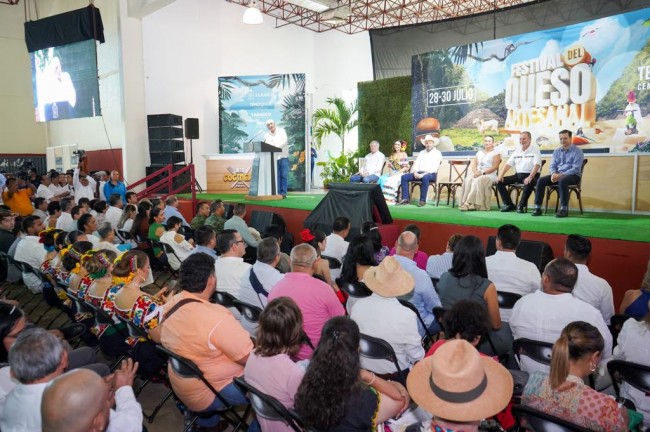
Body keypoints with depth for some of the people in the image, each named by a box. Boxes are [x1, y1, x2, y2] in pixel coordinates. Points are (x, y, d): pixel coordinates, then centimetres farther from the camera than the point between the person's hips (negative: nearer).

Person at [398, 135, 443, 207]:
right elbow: (416, 164, 15)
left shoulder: (437, 153, 2)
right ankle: (405, 198, -16)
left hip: (430, 174, -6)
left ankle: (422, 200, -32)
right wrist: (415, 172, -8)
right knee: (404, 177, -14)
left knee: (425, 178, -40)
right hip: (418, 173, 6)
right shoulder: (422, 153, 22)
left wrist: (423, 174, -20)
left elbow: (434, 168, -10)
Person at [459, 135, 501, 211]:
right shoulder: (479, 153, 23)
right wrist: (475, 172, -8)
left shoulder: (495, 153, 7)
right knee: (468, 180, -30)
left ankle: (469, 203, -41)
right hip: (477, 175, 4)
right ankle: (471, 204, -38)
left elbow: (495, 167, -5)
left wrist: (482, 172, -16)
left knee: (478, 181, -37)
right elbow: (474, 165, 15)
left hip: (490, 175, -4)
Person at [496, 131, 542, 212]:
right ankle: (509, 205, -1)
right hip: (518, 175, 6)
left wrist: (530, 177, -32)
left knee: (529, 183, -40)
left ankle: (521, 205, -22)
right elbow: (508, 164, 10)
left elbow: (537, 165, -16)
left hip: (531, 175, -6)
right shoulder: (517, 151, 14)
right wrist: (500, 175, -5)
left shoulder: (535, 149, -3)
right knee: (499, 181, -9)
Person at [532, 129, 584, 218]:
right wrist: (554, 174, -15)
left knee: (562, 180, -39)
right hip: (558, 175, 5)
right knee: (541, 180, -19)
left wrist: (561, 175, -25)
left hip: (573, 176, -5)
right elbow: (552, 166, 9)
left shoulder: (577, 151, -4)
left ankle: (564, 209, -35)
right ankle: (538, 208, -21)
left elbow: (576, 169, -14)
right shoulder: (556, 151, 14)